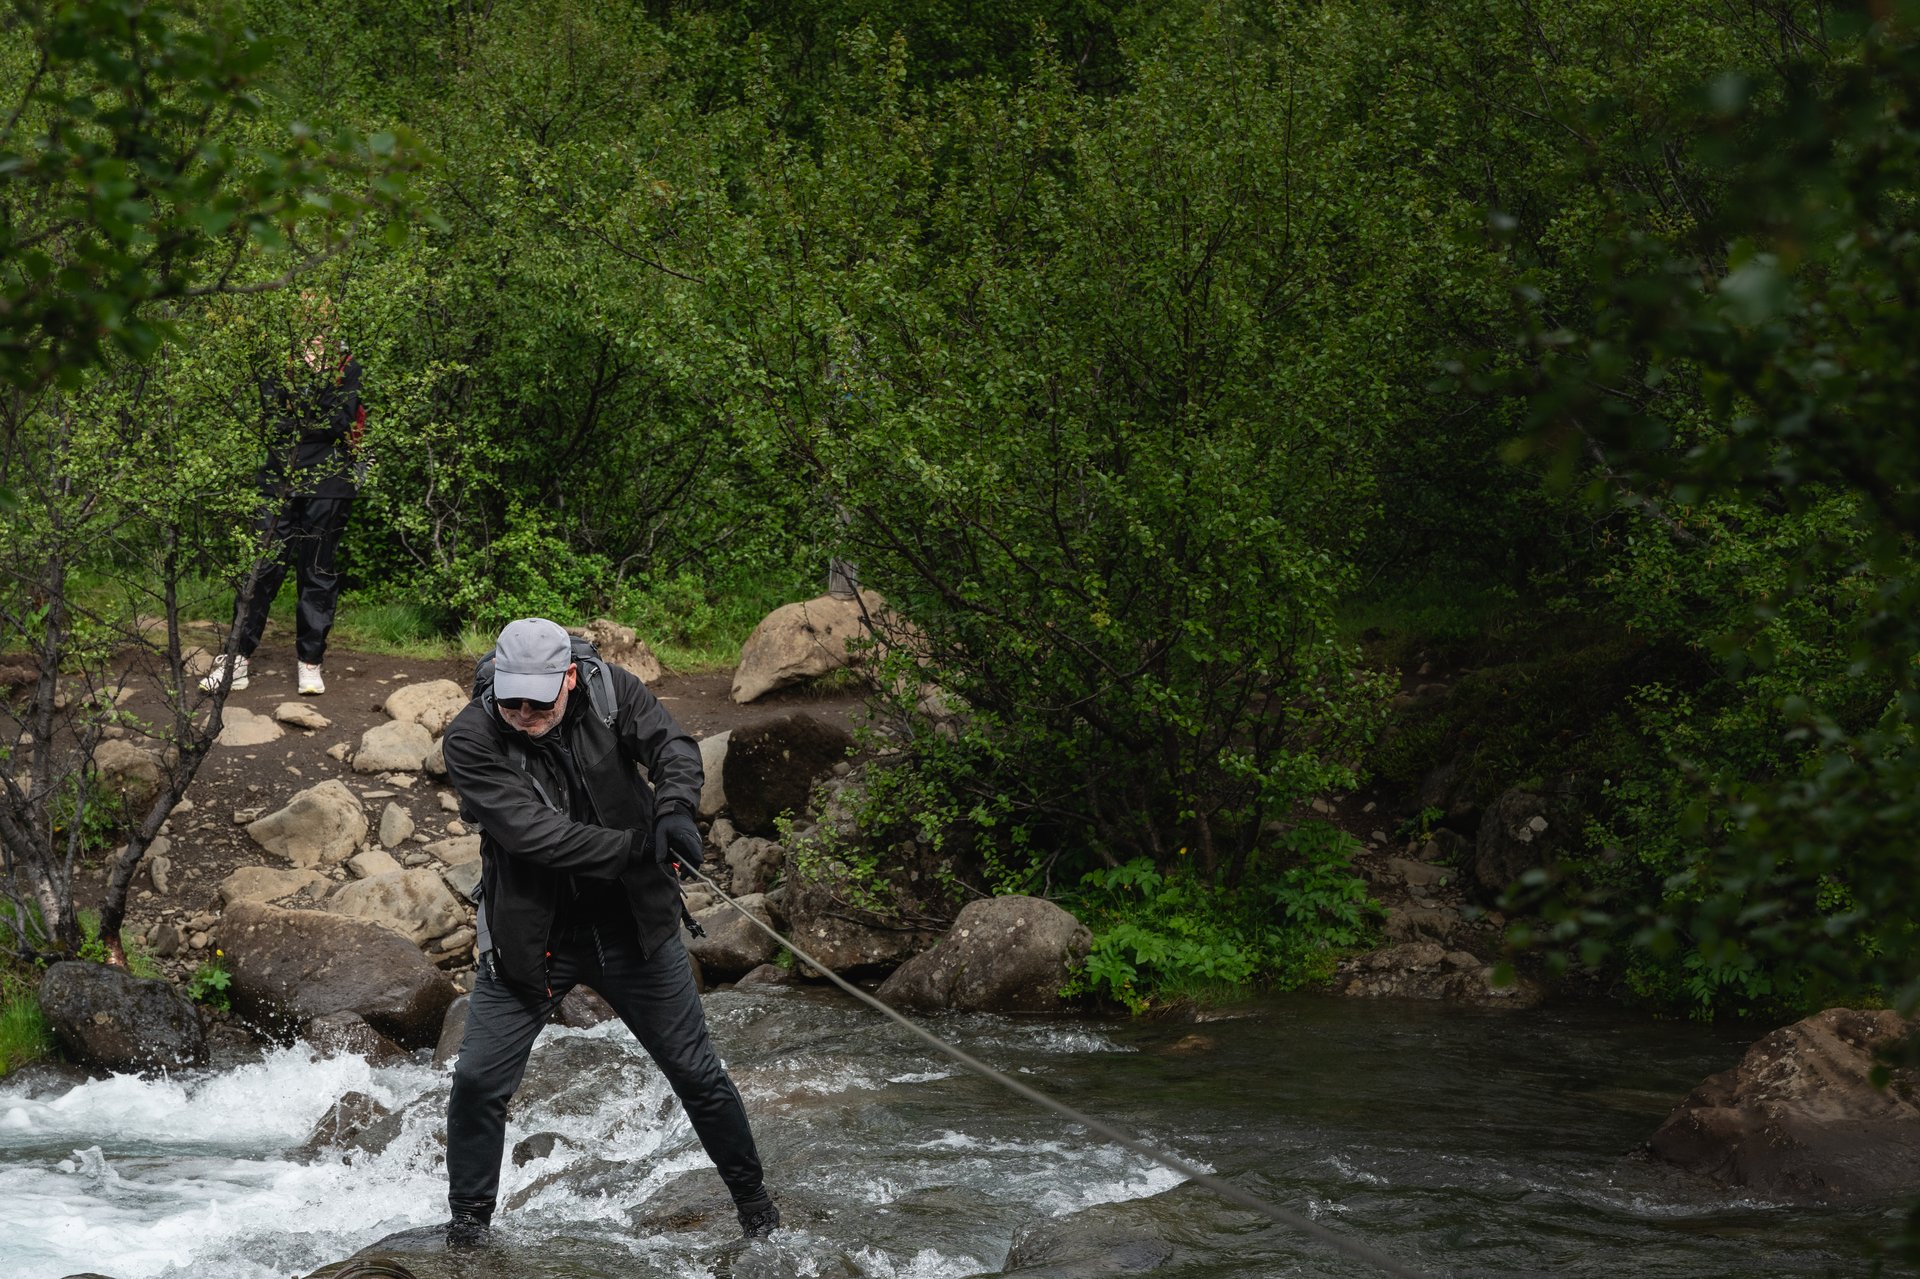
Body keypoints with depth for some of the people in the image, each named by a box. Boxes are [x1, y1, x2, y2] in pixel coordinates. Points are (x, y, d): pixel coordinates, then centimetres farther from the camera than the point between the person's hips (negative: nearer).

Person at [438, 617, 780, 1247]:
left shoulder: (610, 691, -10)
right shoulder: (470, 739, -18)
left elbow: (673, 745, -20)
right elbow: (530, 831, -26)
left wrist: (675, 808, -42)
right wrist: (636, 847, -31)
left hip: (632, 927, 2)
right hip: (530, 937, -1)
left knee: (697, 1072, 10)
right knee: (477, 1082, -6)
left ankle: (753, 1199, 31)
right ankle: (468, 1222, 15)